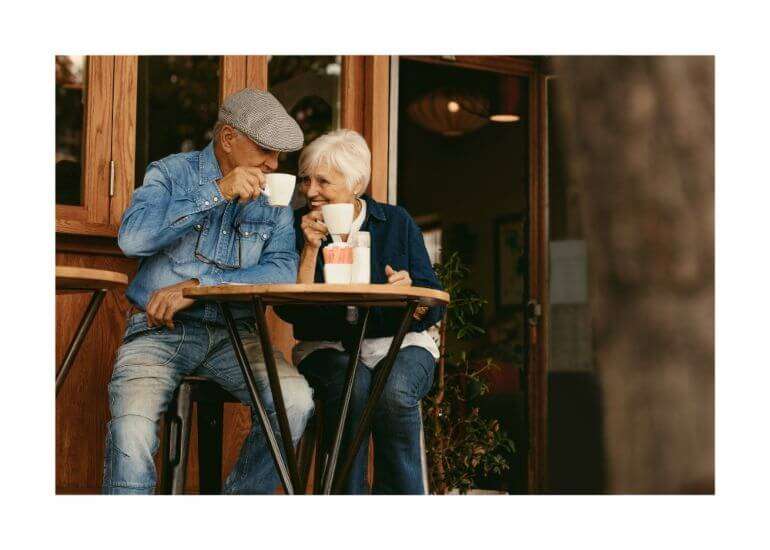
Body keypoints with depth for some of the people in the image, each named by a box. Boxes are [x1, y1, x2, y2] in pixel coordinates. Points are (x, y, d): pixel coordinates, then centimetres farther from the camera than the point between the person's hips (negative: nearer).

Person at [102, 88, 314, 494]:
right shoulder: (172, 173, 4)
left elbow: (283, 271, -5)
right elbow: (132, 237, -15)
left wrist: (197, 286, -15)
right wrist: (217, 192, -18)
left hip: (233, 333, 3)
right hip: (160, 329, -2)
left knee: (296, 400, -24)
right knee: (132, 422, -30)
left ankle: (242, 498, -3)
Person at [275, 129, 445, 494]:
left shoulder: (396, 222, 4)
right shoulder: (297, 226, 3)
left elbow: (433, 311, 0)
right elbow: (290, 310, -7)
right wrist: (311, 247, -14)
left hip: (398, 343, 0)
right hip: (327, 347, 0)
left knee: (395, 392, -33)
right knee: (352, 385, -35)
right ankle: (348, 496, -24)